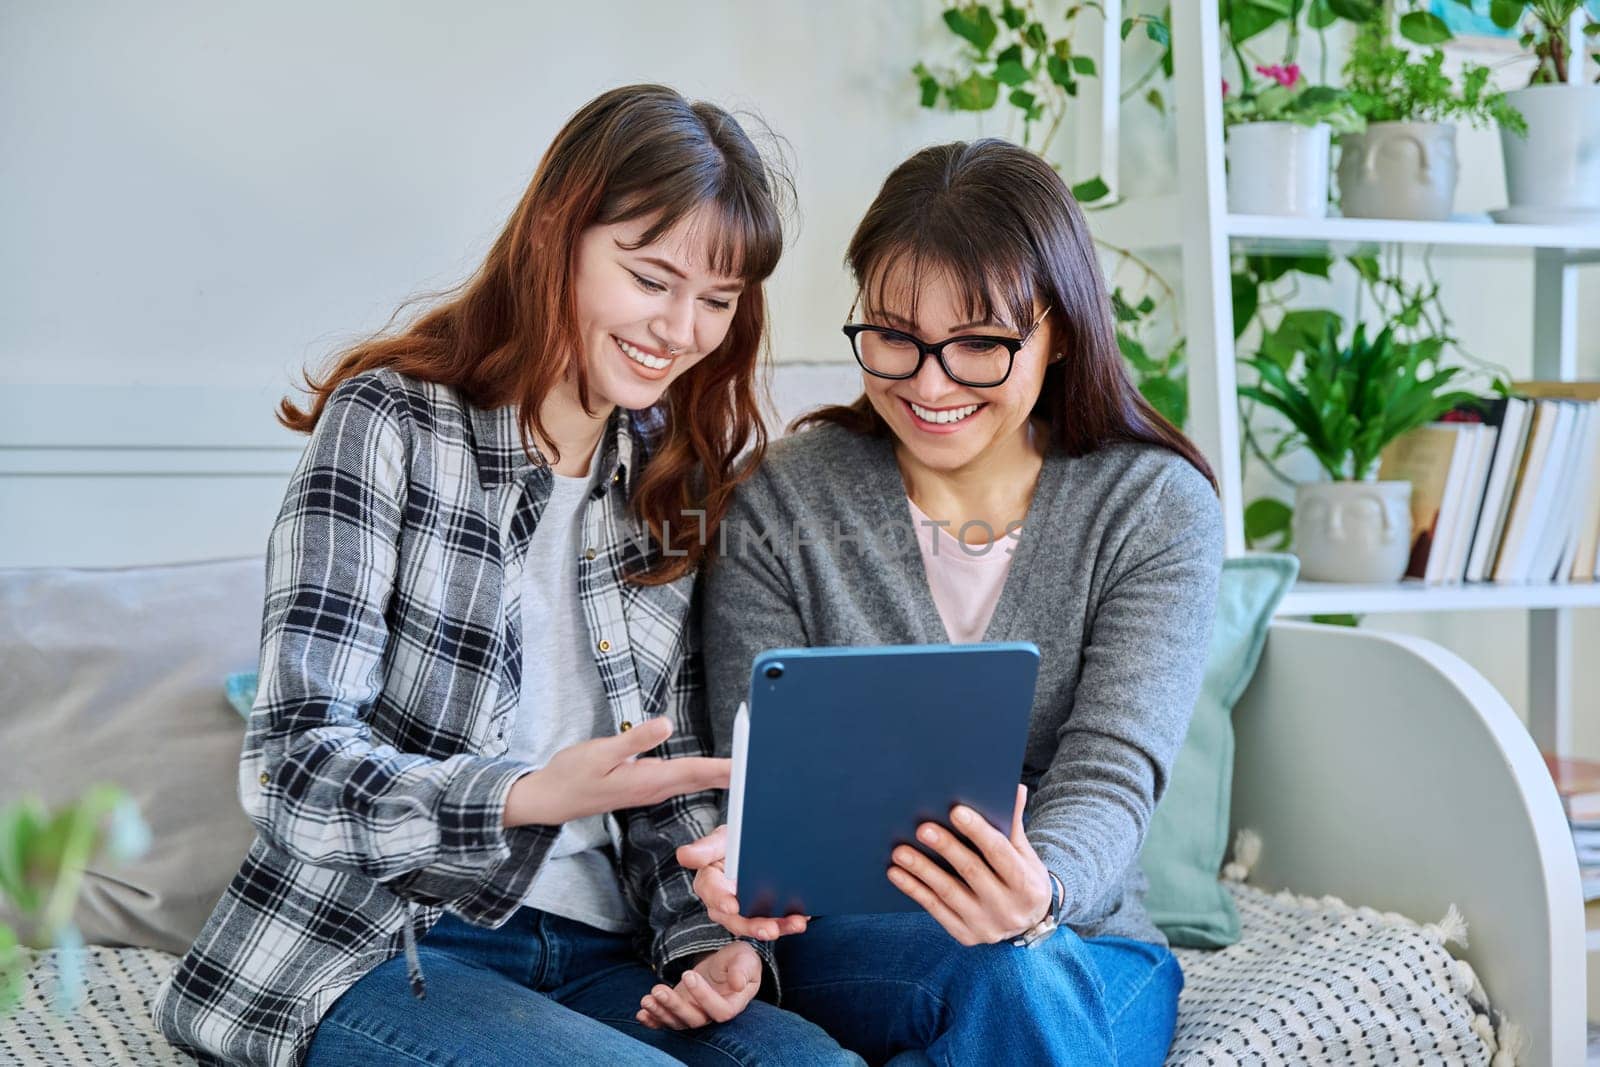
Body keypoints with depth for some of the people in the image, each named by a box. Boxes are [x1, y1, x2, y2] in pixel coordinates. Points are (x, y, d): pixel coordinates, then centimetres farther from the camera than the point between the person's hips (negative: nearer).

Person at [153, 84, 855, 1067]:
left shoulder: (681, 474, 12)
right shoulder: (391, 421, -5)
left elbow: (674, 774, 13)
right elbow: (293, 768, -13)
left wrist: (708, 937, -7)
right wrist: (531, 799, -29)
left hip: (590, 951, 4)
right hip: (372, 950, -4)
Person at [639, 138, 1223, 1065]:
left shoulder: (1158, 508, -3)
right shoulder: (785, 506, -1)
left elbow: (1112, 775, -13)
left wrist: (1041, 890, -38)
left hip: (1090, 959, 1)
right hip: (841, 946, -1)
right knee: (1004, 971, -34)